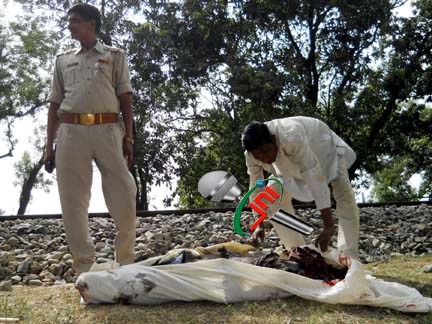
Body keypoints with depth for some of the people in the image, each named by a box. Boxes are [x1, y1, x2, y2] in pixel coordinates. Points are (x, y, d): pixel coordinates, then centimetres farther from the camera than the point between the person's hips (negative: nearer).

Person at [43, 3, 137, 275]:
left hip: (107, 130, -2)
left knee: (123, 195, -7)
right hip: (71, 132, 3)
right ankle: (84, 267, 8)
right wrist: (49, 145, 10)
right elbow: (55, 104, 18)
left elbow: (125, 98, 8)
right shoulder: (63, 60, 21)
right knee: (73, 200, -1)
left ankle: (126, 263, 8)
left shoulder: (115, 56, 15)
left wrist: (128, 137, -4)